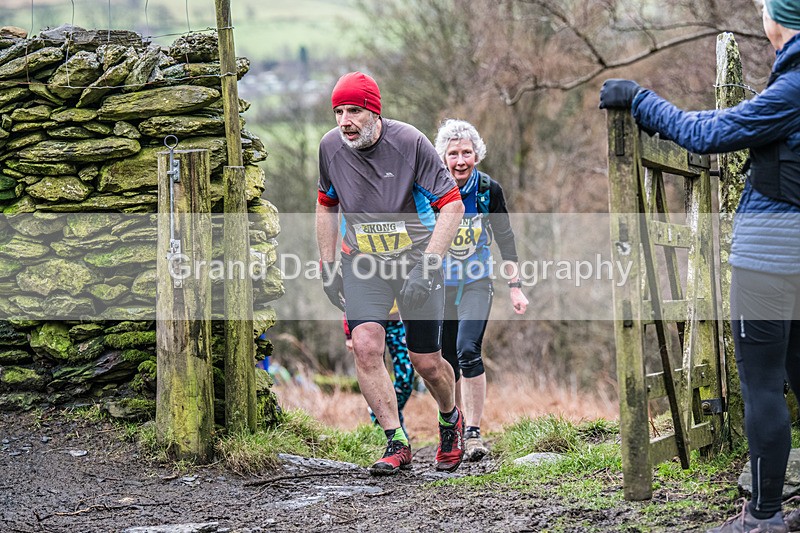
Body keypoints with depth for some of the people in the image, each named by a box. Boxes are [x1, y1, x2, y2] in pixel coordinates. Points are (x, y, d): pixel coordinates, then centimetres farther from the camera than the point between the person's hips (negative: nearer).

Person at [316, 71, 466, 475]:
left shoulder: (409, 142, -20)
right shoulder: (331, 146, -7)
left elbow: (452, 203, -17)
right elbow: (326, 205, 12)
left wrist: (427, 263, -25)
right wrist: (327, 266, 9)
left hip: (416, 259, -3)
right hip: (362, 262, 3)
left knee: (425, 362, 1)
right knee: (365, 347, -17)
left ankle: (450, 420, 33)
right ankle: (396, 443, -8)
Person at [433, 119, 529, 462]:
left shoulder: (489, 190, -9)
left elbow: (505, 239, 1)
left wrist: (515, 286, -1)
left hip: (477, 282, -1)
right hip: (441, 284, 1)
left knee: (468, 350, -21)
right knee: (447, 361, 7)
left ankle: (473, 434, -18)